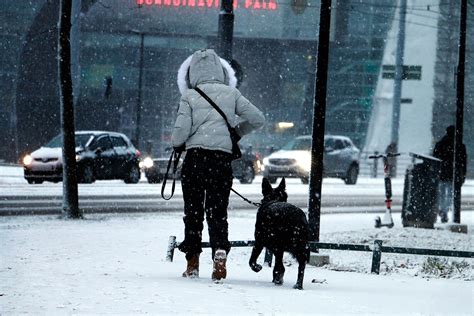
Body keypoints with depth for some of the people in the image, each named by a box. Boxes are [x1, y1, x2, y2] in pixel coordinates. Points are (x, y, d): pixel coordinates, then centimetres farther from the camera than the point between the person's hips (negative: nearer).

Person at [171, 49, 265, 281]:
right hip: (223, 157, 1)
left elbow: (181, 131, -8)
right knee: (218, 211, 5)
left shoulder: (189, 96, -1)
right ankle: (220, 251, -19)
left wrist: (177, 144, 14)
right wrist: (236, 131, 19)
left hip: (195, 156, -1)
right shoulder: (231, 94, 5)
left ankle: (192, 263, 15)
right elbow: (258, 119, 5)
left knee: (193, 210, 11)